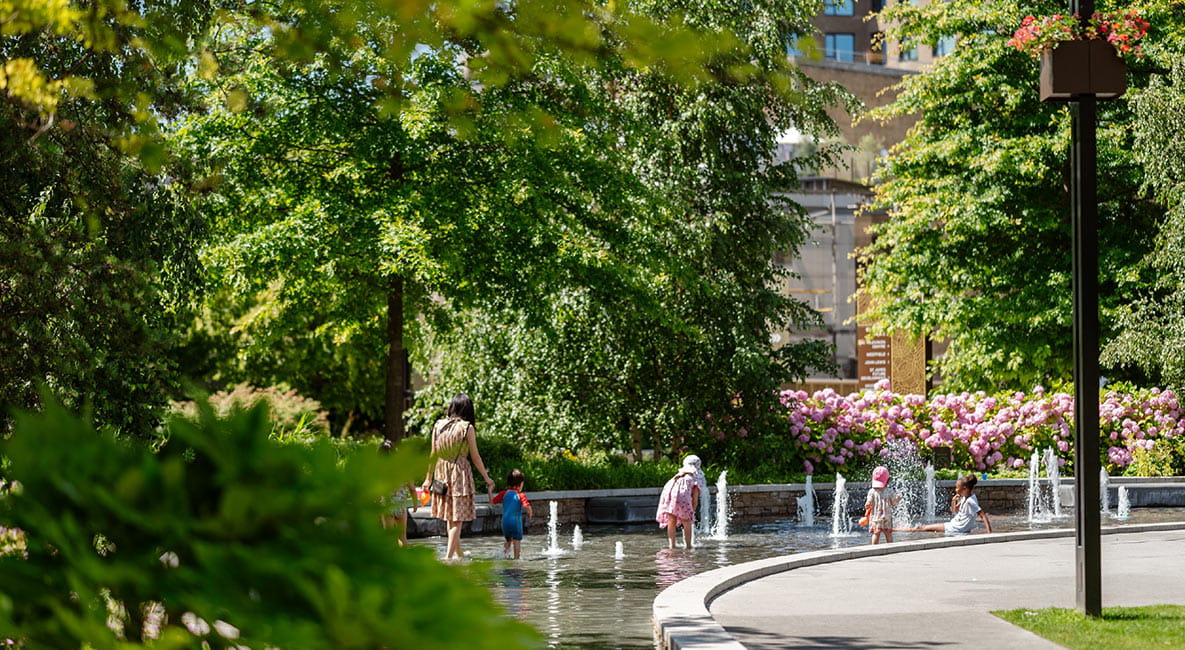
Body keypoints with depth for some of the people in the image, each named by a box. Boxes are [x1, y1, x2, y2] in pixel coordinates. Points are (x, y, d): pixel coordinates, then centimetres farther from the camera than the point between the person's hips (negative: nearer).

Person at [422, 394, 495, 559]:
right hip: (460, 472, -5)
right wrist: (487, 479, 3)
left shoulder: (438, 425, 2)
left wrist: (428, 478, 15)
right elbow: (475, 457, -6)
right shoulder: (467, 428, -9)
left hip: (441, 472, 5)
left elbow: (433, 454, 6)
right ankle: (449, 556, -9)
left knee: (449, 517, 17)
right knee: (457, 520, -1)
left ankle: (458, 554, 28)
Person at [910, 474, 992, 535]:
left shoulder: (970, 501, -24)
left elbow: (984, 516, -29)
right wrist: (953, 501, -2)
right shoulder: (964, 498, 5)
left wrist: (990, 533, -37)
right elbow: (954, 511, 19)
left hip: (957, 529, -8)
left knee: (928, 528, 1)